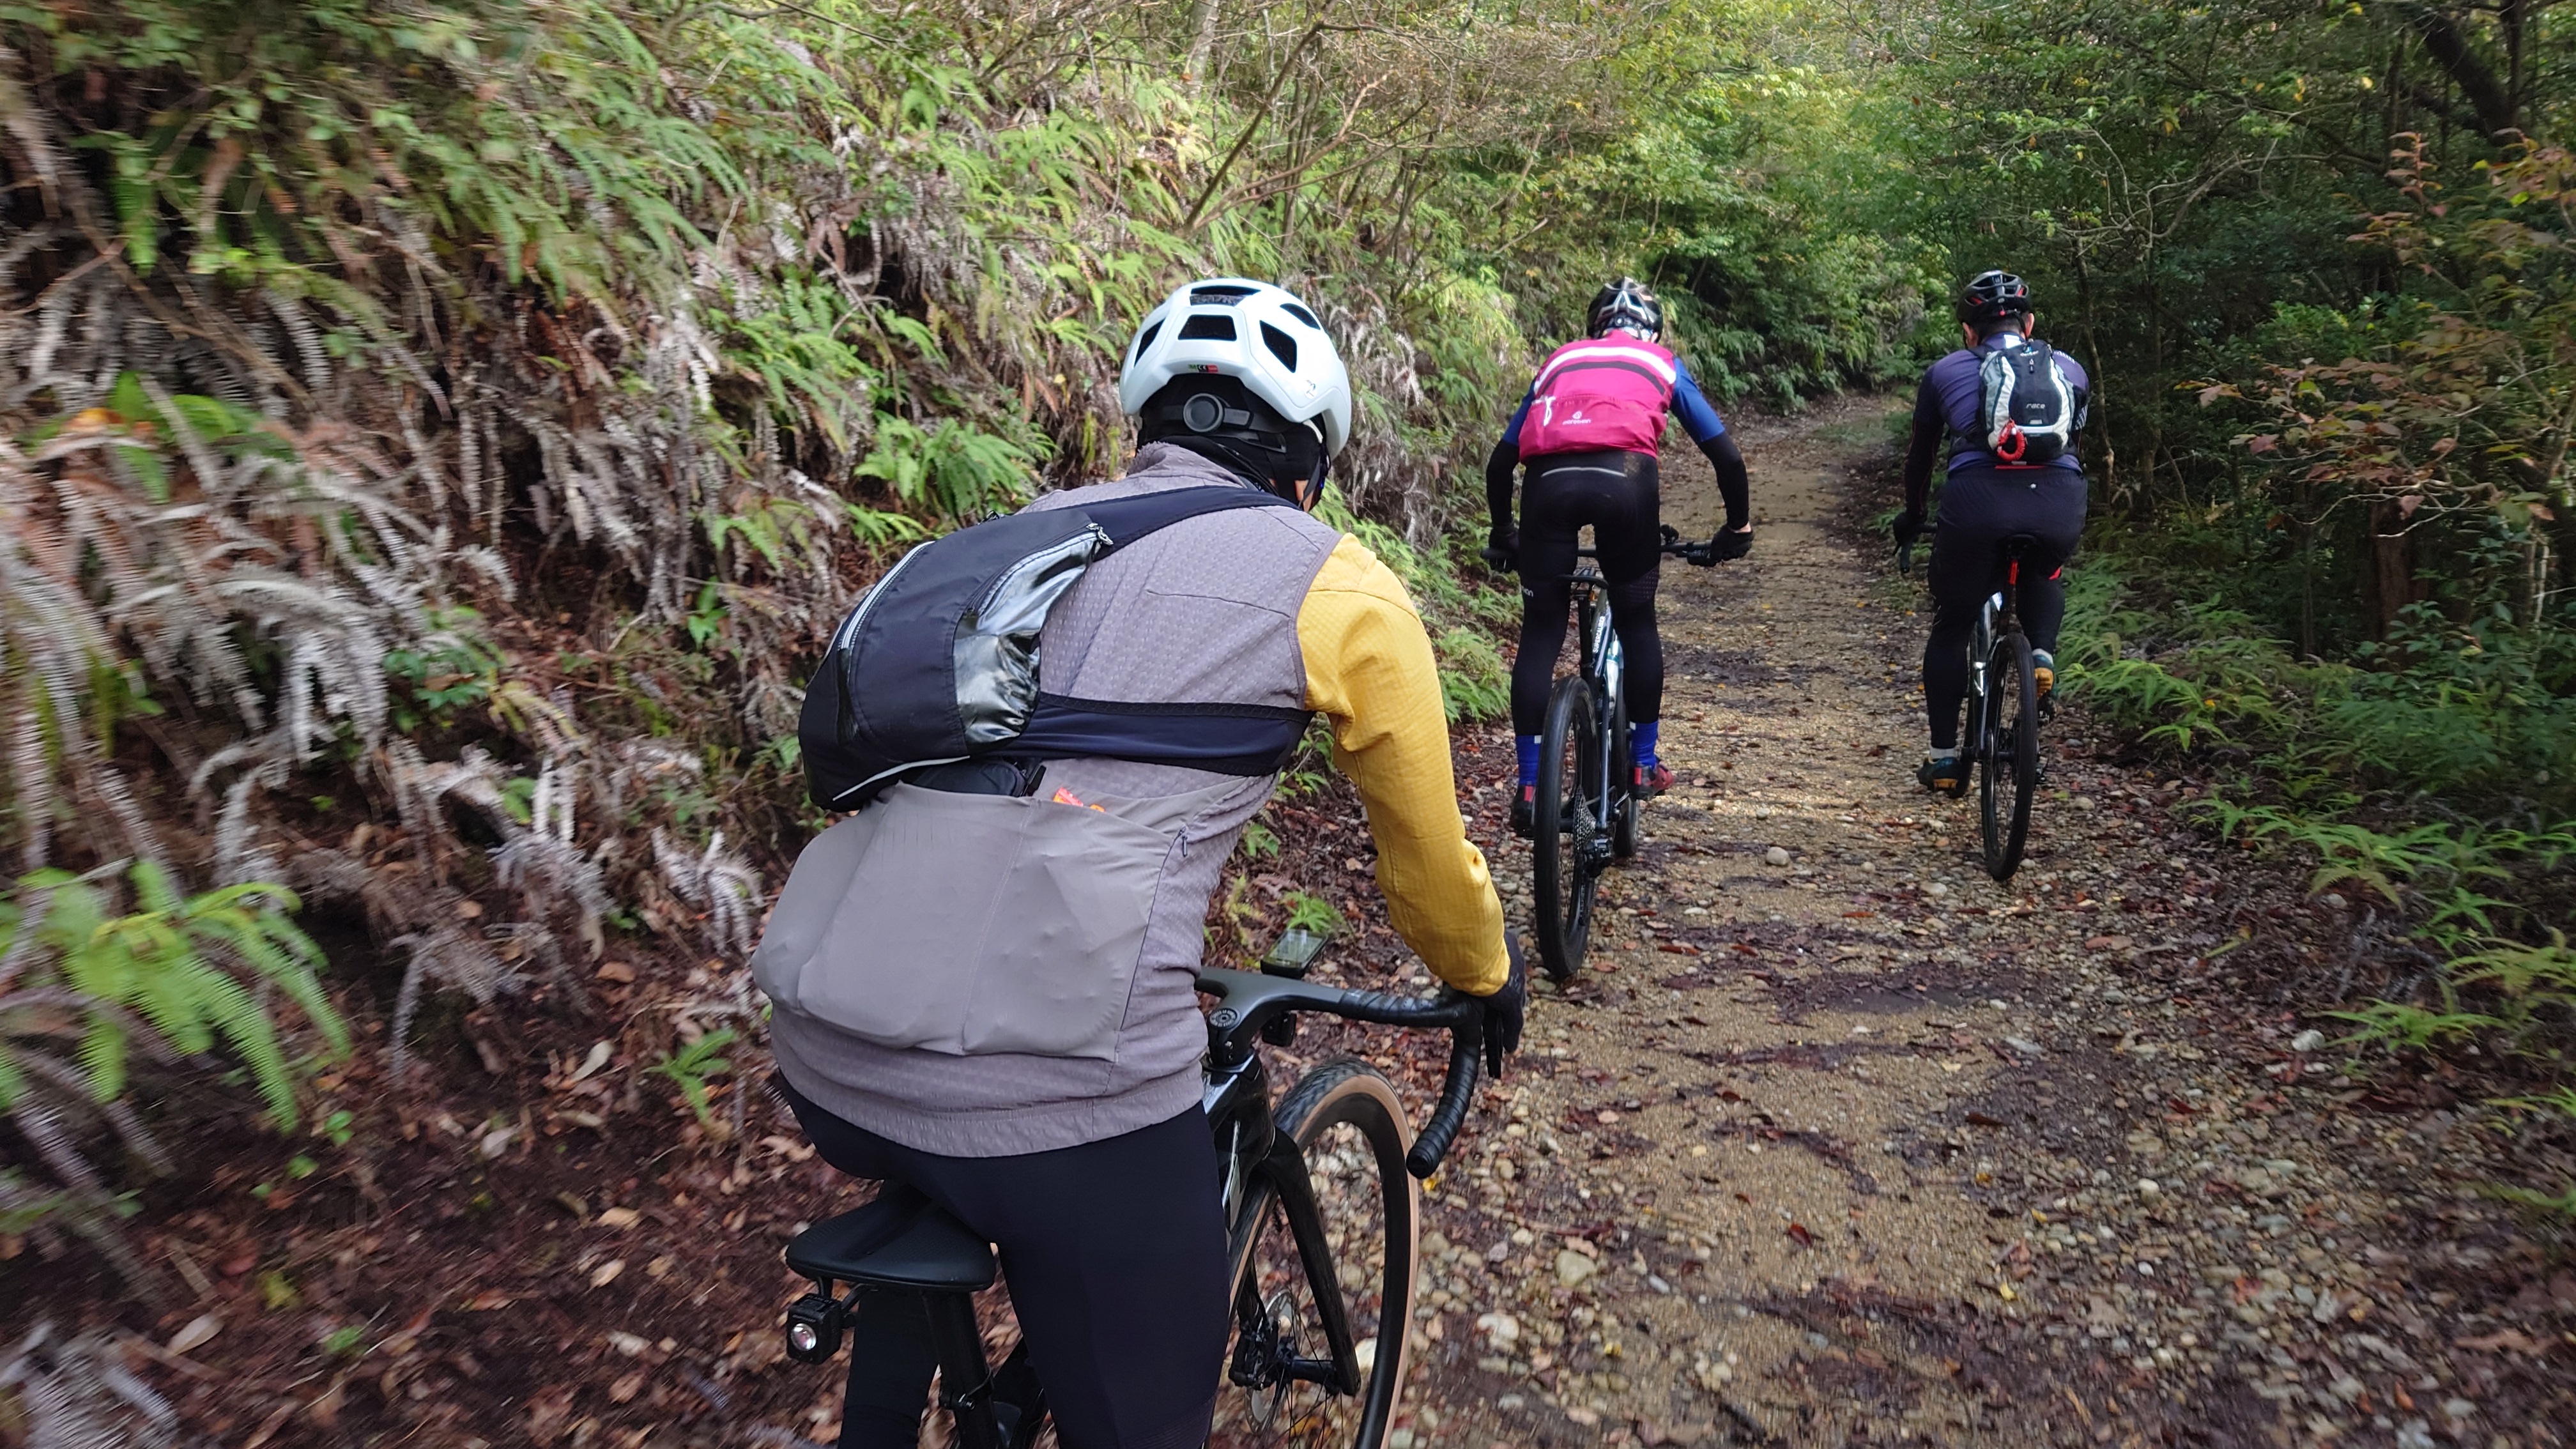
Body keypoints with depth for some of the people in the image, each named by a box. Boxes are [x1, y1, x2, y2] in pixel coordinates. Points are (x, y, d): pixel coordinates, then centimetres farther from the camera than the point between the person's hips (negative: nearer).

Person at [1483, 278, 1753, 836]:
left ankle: (1530, 788, 8)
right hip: (1625, 477, -1)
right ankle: (1643, 765, 27)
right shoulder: (1662, 364, 30)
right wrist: (1738, 525, 39)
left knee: (1541, 632, 10)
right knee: (1637, 621, 19)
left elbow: (1501, 459, 31)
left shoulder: (1559, 361, 34)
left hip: (1549, 479, 1)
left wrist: (1502, 533, 42)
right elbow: (1726, 454, 25)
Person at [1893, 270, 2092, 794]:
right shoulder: (2069, 368, 26)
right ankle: (2042, 654, 10)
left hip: (1977, 500, -1)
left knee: (1951, 629, 19)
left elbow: (1920, 454, 31)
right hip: (2059, 503, 2)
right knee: (2045, 576, 38)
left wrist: (1912, 518, 47)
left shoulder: (1945, 371, 22)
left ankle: (1944, 759, 23)